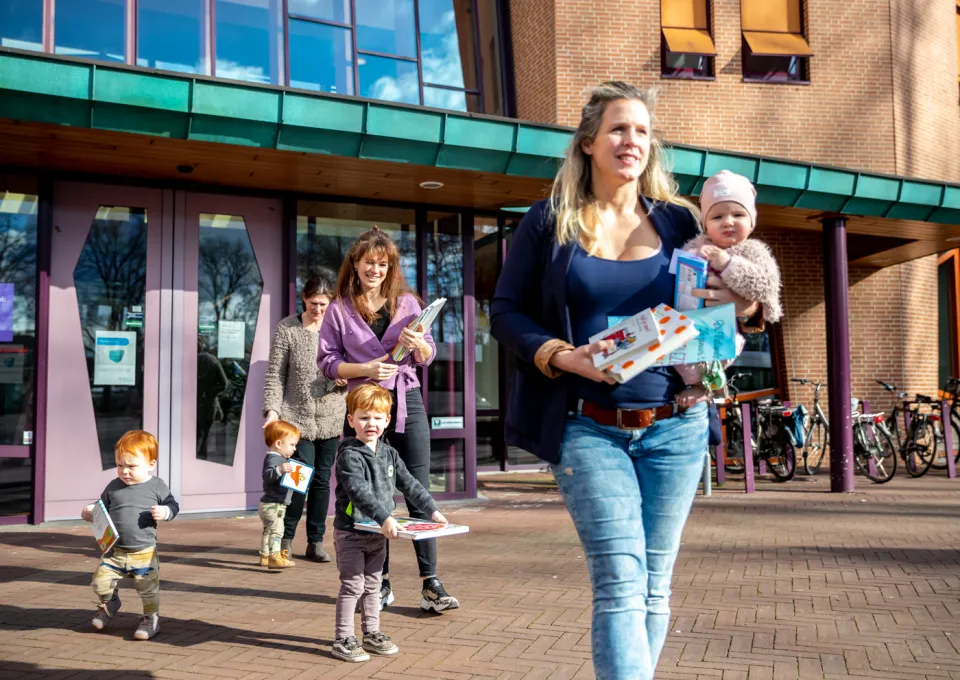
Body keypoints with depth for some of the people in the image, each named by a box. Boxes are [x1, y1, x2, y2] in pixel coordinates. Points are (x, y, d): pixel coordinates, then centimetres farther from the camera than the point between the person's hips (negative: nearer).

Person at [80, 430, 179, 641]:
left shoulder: (156, 486, -5)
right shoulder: (113, 487, 3)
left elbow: (173, 505, 1)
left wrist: (164, 512, -19)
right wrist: (90, 513, -7)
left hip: (144, 553, -3)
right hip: (115, 551, 3)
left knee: (148, 590, 3)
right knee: (101, 582, 0)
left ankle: (151, 619, 25)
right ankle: (109, 603, 32)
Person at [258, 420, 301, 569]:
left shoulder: (280, 459, 15)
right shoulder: (273, 459, -19)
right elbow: (267, 475, -37)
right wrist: (280, 469, -52)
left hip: (276, 504, 12)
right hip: (272, 505, -12)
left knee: (268, 530, 21)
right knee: (276, 530, -16)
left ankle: (265, 556, 33)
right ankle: (274, 557, -21)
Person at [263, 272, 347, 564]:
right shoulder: (287, 328, -2)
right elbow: (275, 374, -2)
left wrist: (347, 379, -9)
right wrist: (272, 409, -12)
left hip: (330, 418, 3)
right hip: (297, 415, -3)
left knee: (322, 479, 7)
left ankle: (315, 542, 18)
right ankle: (285, 538, 12)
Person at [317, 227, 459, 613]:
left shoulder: (407, 302, 9)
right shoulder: (340, 309, 6)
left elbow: (428, 357, 9)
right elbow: (326, 361, 1)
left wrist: (417, 343, -14)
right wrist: (365, 368, -14)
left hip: (407, 402, 1)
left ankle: (430, 585, 1)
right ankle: (380, 583, 17)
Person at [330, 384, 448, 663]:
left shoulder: (389, 454, 7)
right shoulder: (349, 456, -17)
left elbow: (409, 485, 11)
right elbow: (359, 492, -30)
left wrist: (432, 510, 4)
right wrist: (384, 518, -39)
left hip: (378, 534, 7)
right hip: (351, 533, -7)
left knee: (372, 585, 16)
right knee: (352, 585, -3)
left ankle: (372, 634, 27)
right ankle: (343, 640, 8)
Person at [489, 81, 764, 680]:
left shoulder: (677, 220, 9)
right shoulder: (550, 221, 4)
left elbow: (711, 309, 18)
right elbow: (506, 312, 3)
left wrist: (746, 307, -5)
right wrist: (563, 356, -14)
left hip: (674, 428, 3)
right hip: (588, 428, -3)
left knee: (654, 585, 9)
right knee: (621, 582, -12)